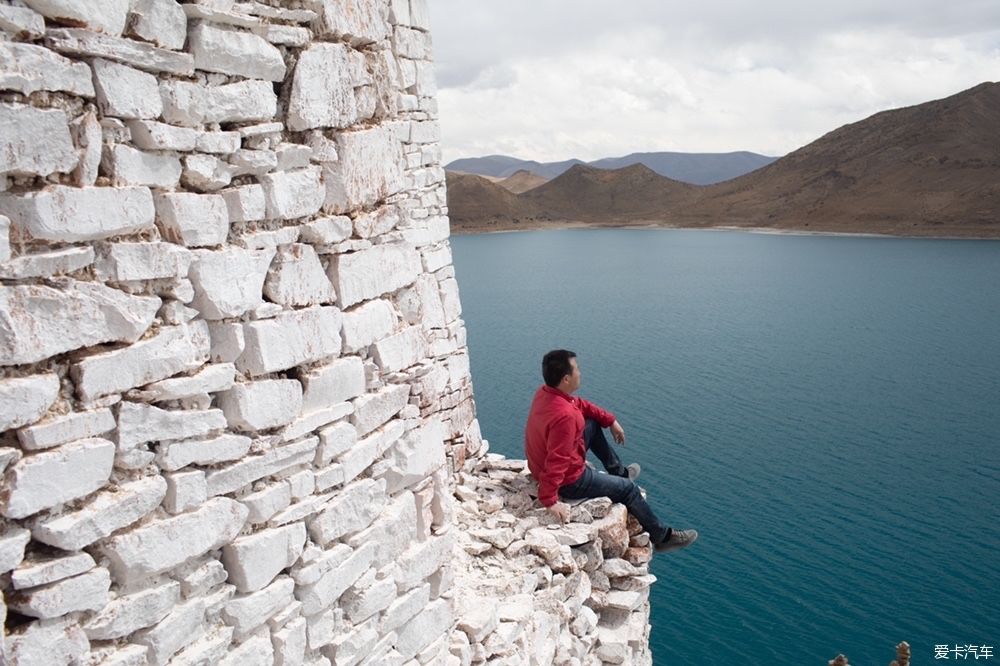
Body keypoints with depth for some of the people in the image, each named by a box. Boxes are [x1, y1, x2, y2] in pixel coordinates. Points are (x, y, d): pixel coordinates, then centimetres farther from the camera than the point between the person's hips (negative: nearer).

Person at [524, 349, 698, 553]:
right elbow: (556, 461, -37)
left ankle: (619, 472, 40)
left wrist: (611, 420, 12)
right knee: (628, 489, 9)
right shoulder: (565, 416, -37)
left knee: (593, 425, 21)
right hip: (569, 482, -9)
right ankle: (662, 537, 30)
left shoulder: (545, 392, -8)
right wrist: (550, 501, -31)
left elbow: (580, 404, 10)